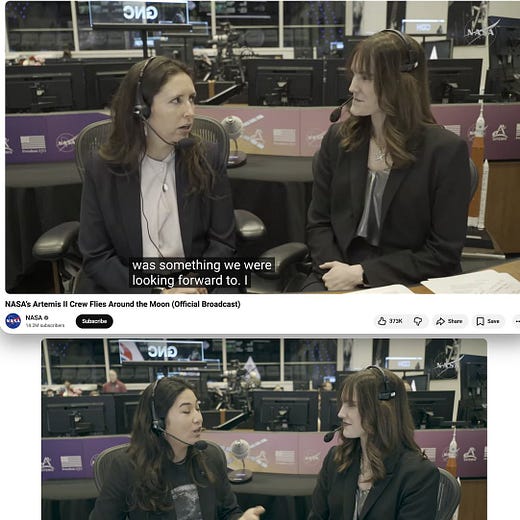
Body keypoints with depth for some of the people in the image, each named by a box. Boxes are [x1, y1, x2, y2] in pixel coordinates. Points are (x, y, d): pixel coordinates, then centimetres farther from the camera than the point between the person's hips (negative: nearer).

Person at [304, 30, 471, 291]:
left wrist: (363, 273, -14)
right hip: (338, 276, 3)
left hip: (408, 286, -2)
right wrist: (338, 272, -11)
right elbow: (319, 223, 8)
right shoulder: (338, 138, 5)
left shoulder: (445, 150, -7)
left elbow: (444, 253, -8)